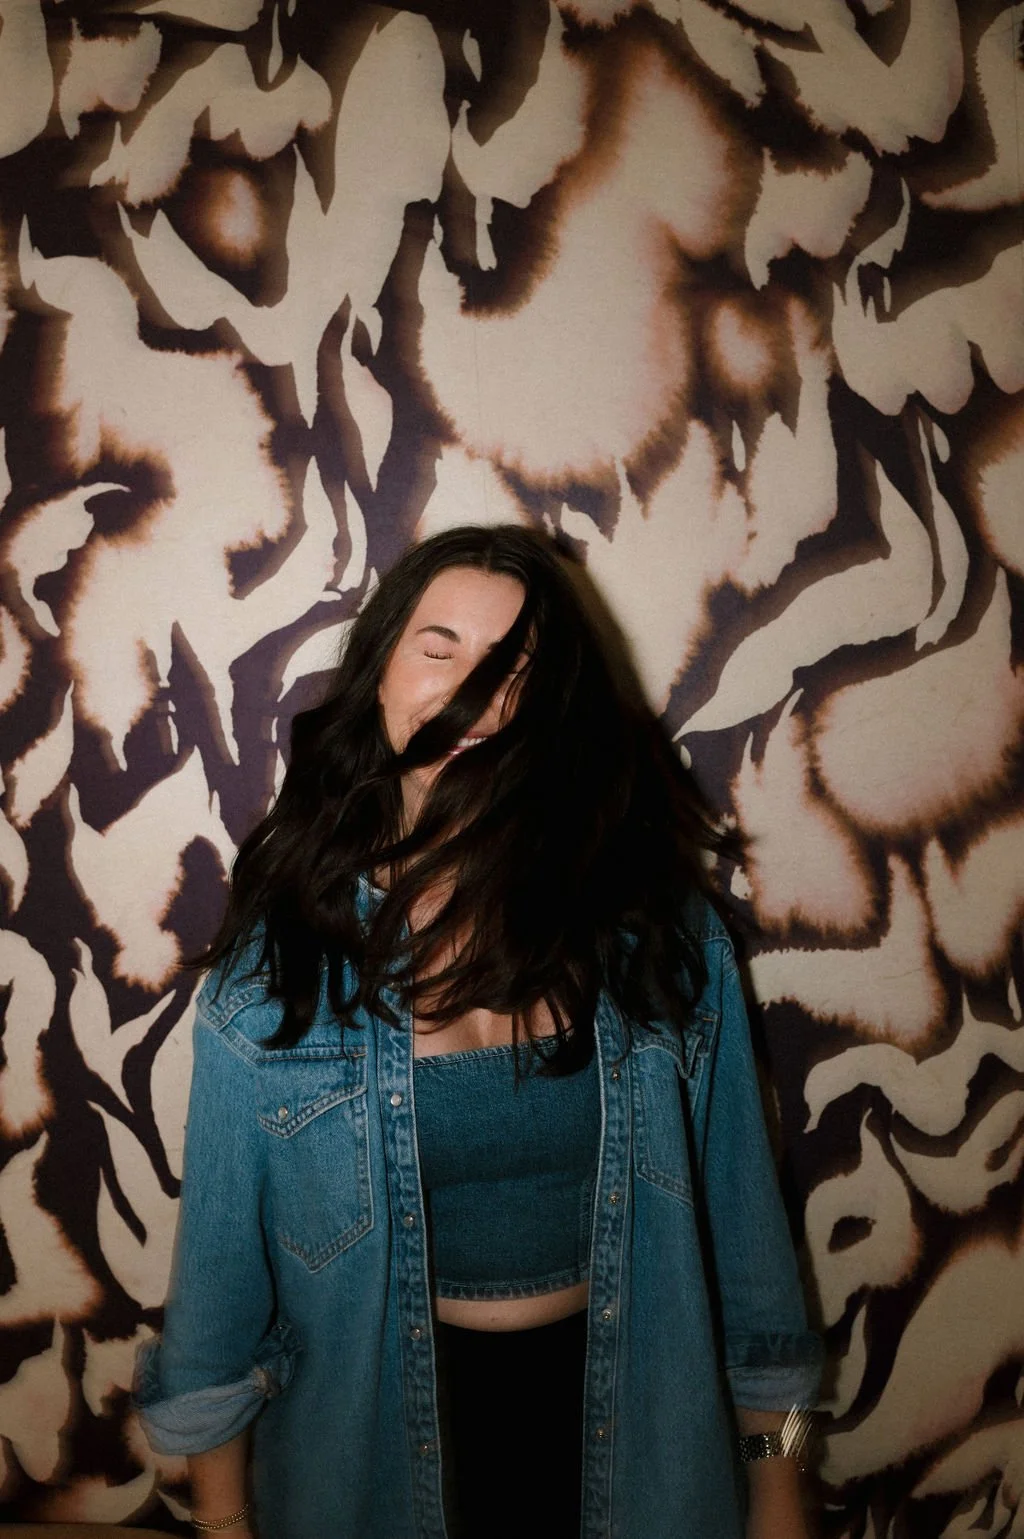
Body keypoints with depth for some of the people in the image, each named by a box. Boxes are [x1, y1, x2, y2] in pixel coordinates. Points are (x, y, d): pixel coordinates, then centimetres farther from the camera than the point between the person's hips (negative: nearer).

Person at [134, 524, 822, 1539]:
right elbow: (222, 1251, -5)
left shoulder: (658, 928, -14)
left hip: (627, 1410, 1)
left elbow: (736, 1210, -5)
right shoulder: (280, 954, -15)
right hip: (382, 1423, 0)